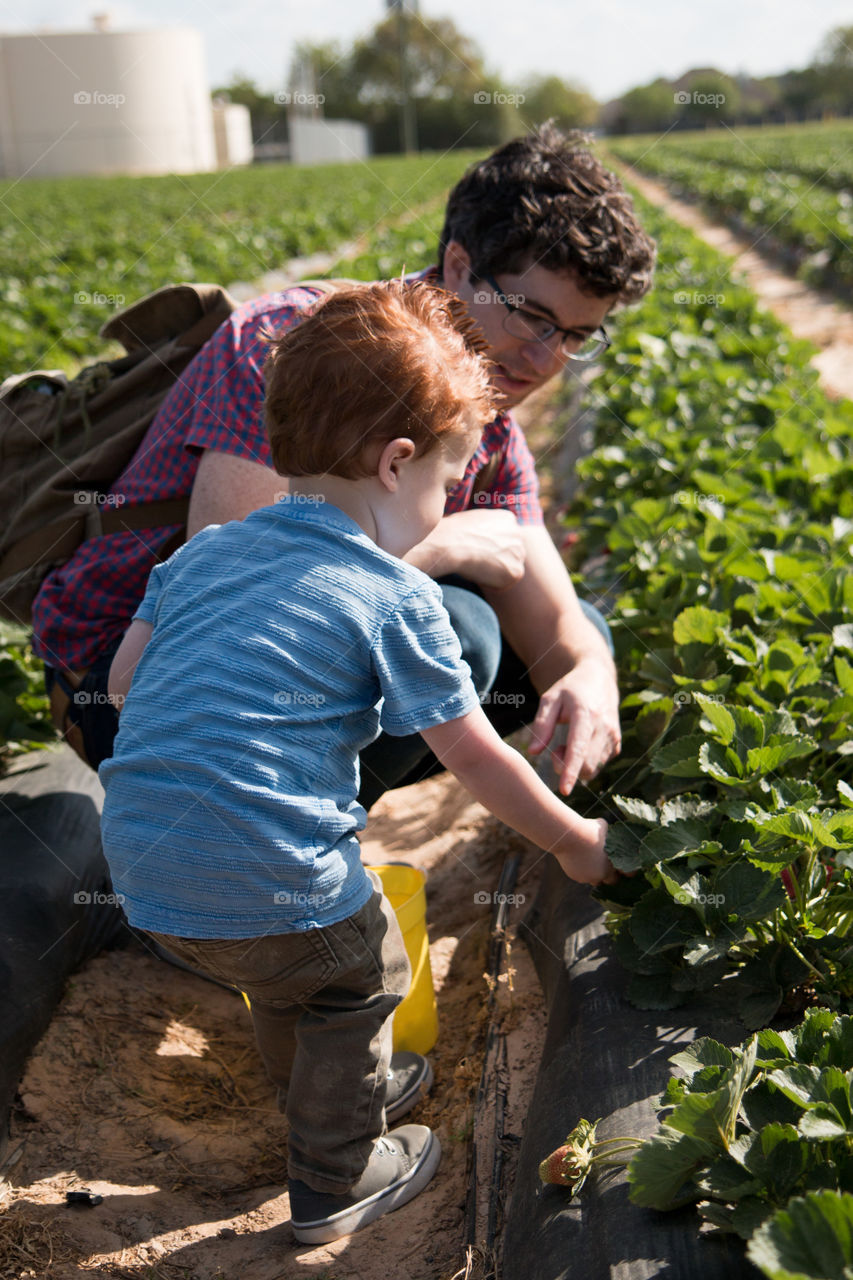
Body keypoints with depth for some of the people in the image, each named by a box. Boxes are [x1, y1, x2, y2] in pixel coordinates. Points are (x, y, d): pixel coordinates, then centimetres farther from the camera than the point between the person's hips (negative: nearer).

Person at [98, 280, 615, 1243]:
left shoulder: (205, 552, 8)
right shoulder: (396, 600, -10)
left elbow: (123, 682, 13)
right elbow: (478, 761, -4)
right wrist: (574, 840, 11)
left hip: (139, 869, 7)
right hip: (264, 877, -7)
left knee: (287, 973, 32)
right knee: (361, 983, 21)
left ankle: (322, 1096, 56)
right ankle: (334, 1182, 36)